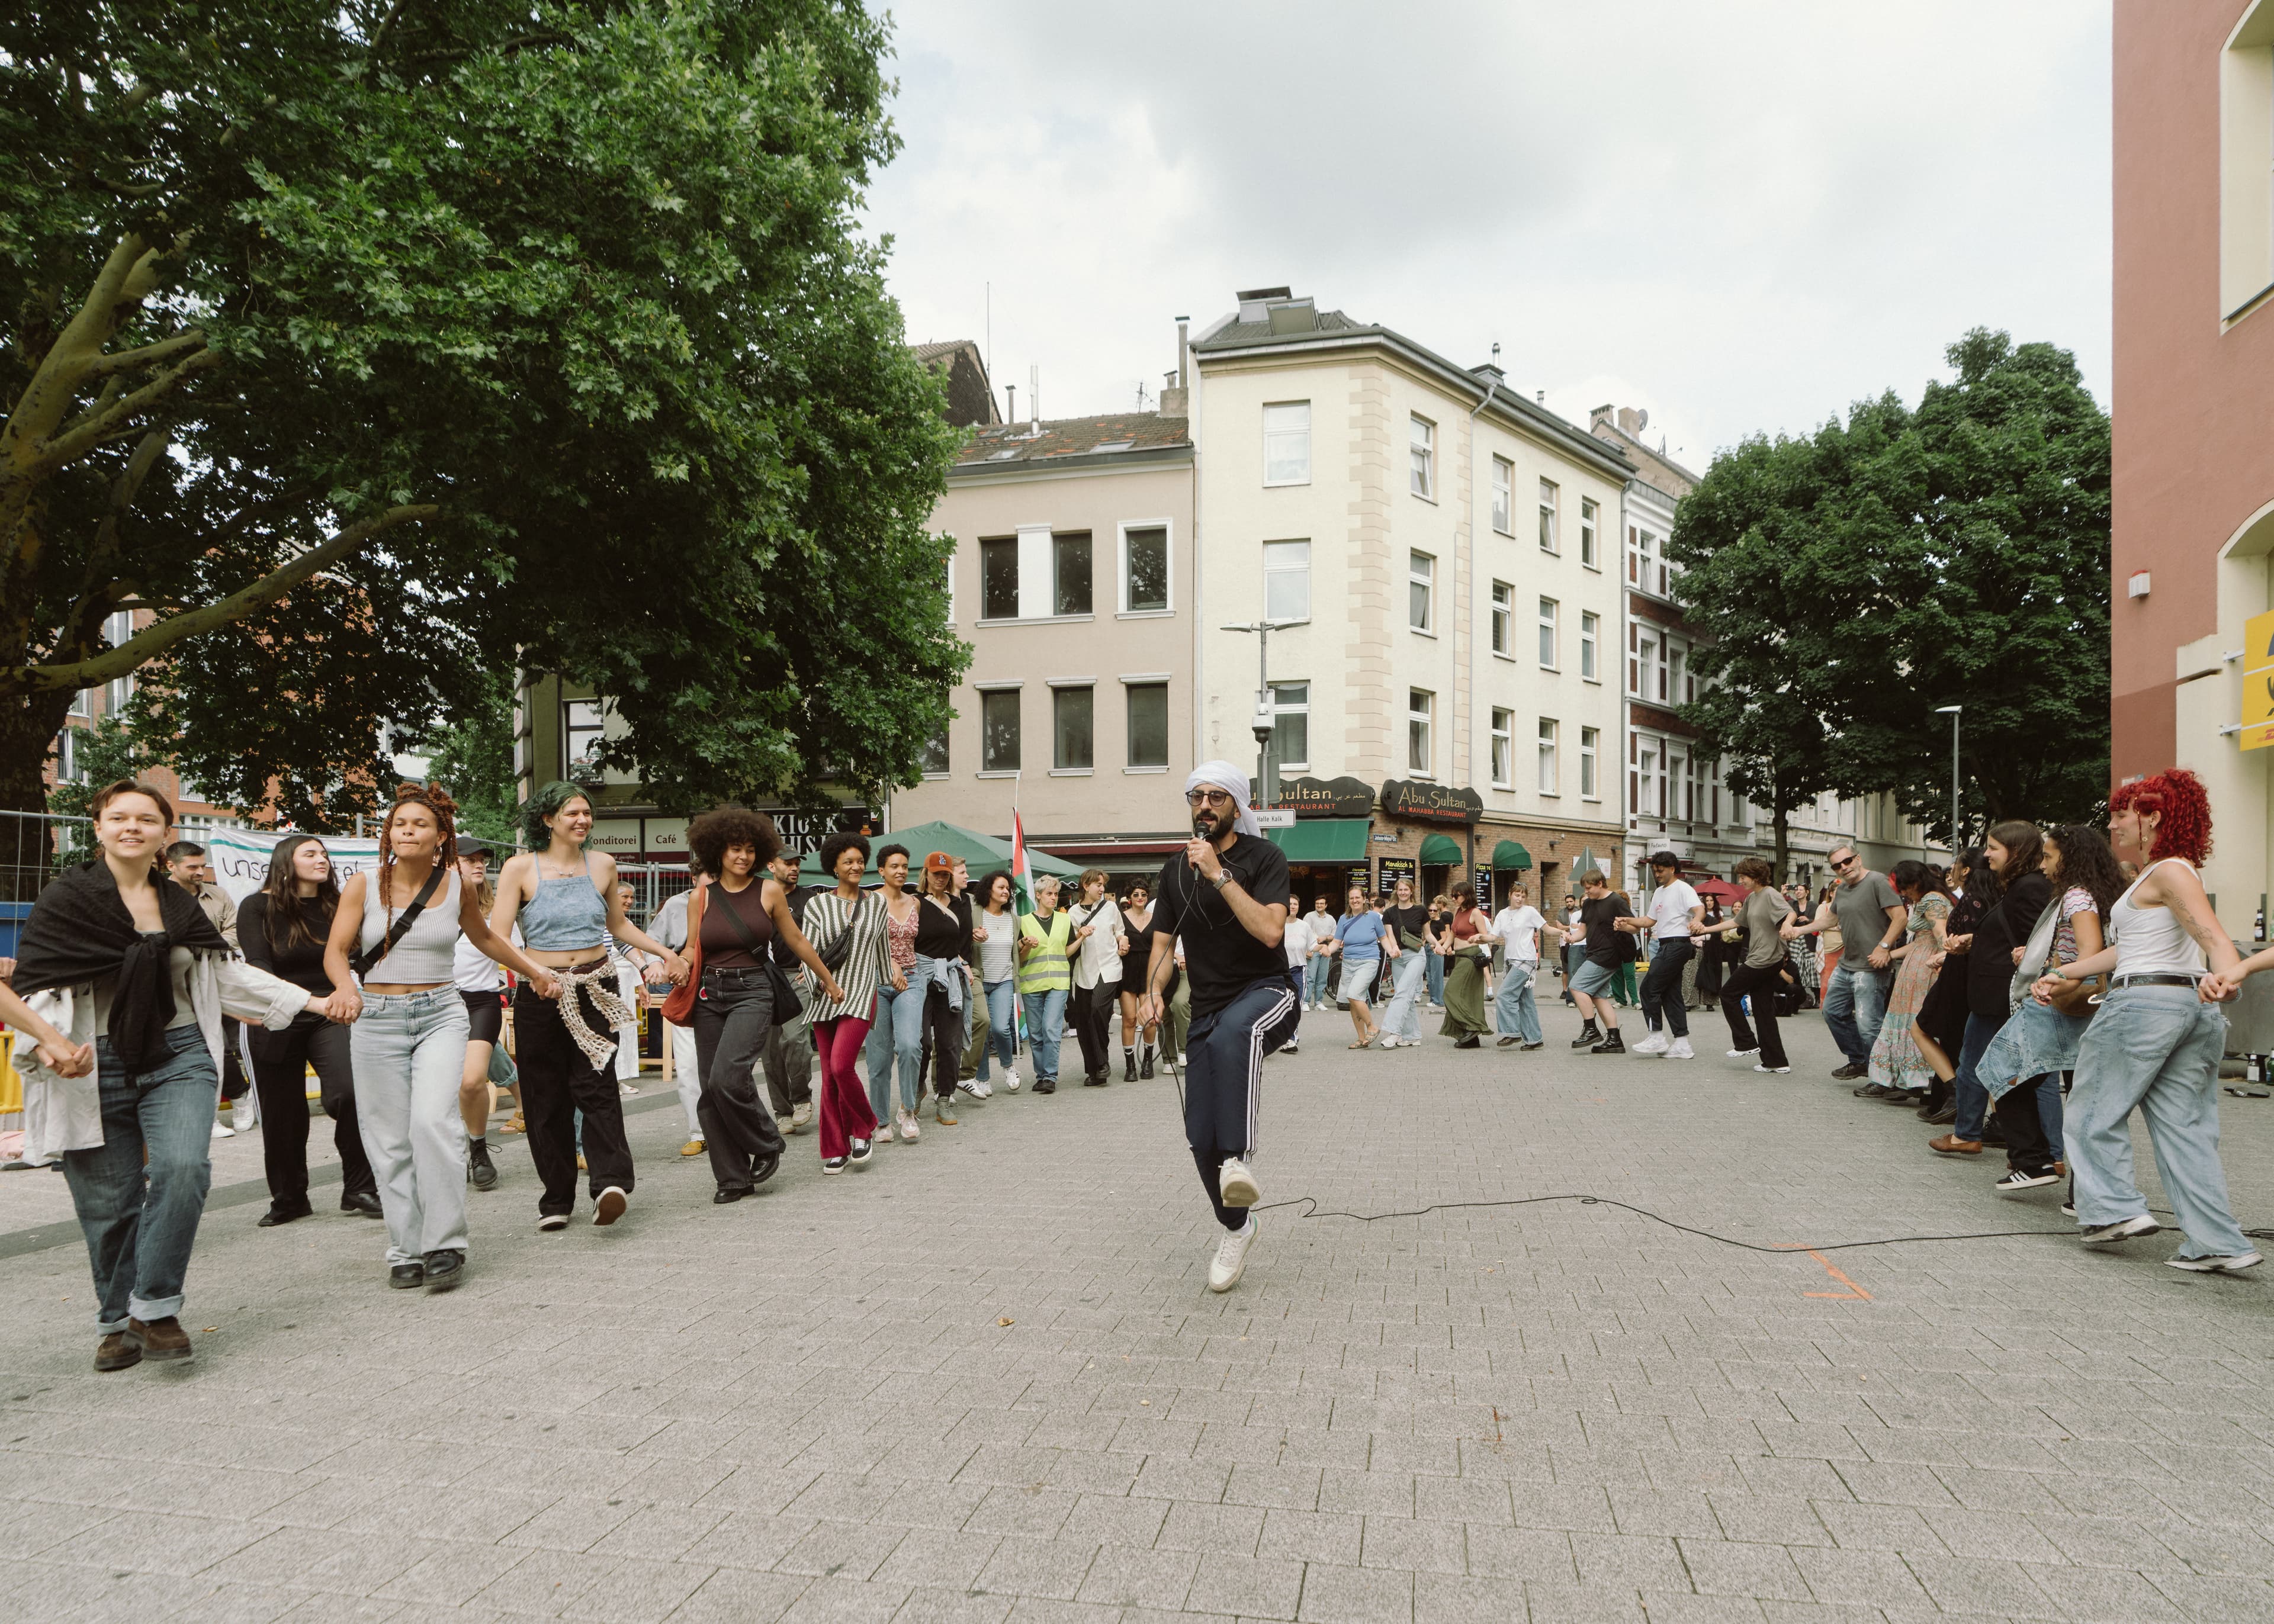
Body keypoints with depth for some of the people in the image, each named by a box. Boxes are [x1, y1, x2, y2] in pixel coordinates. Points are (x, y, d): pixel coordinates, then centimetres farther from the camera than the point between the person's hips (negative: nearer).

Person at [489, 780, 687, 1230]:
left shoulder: (602, 865, 9)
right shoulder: (521, 868, -1)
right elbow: (496, 940, -7)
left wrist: (667, 953, 22)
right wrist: (533, 969, -23)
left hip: (595, 990, 1)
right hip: (541, 993, -1)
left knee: (595, 1084, -13)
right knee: (546, 1097, 3)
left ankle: (611, 1182, -23)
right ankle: (556, 1199, 13)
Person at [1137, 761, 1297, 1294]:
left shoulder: (1263, 857, -7)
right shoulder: (1175, 870, 9)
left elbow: (1270, 931, -20)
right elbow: (1163, 942, 13)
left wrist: (1220, 875, -23)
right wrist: (1153, 991, -6)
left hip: (1267, 991, -5)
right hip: (1207, 1007, 5)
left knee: (1232, 1034, -43)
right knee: (1201, 1137, 1)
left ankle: (1238, 1161, -44)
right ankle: (1236, 1228, 26)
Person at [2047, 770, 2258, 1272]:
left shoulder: (2167, 873, -10)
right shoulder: (2170, 873, 19)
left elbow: (2214, 935, -26)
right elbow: (2128, 950, 21)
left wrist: (2229, 972, -46)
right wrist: (2062, 975, 22)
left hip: (2145, 1001, -10)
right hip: (2194, 1006, 10)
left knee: (2094, 1112, 5)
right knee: (2185, 1126, 9)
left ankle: (2116, 1209, 5)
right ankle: (2219, 1244, 8)